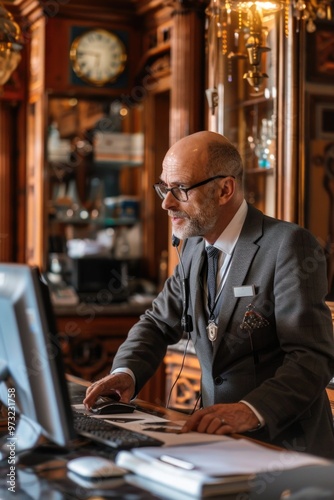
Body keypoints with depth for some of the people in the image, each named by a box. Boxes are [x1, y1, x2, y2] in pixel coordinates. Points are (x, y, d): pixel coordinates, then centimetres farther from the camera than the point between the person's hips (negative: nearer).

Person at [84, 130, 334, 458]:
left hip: (284, 448, -7)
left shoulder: (289, 245, -13)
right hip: (217, 441, 7)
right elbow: (158, 323, 18)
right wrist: (126, 372, -3)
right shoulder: (194, 247, 11)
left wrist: (251, 410, -35)